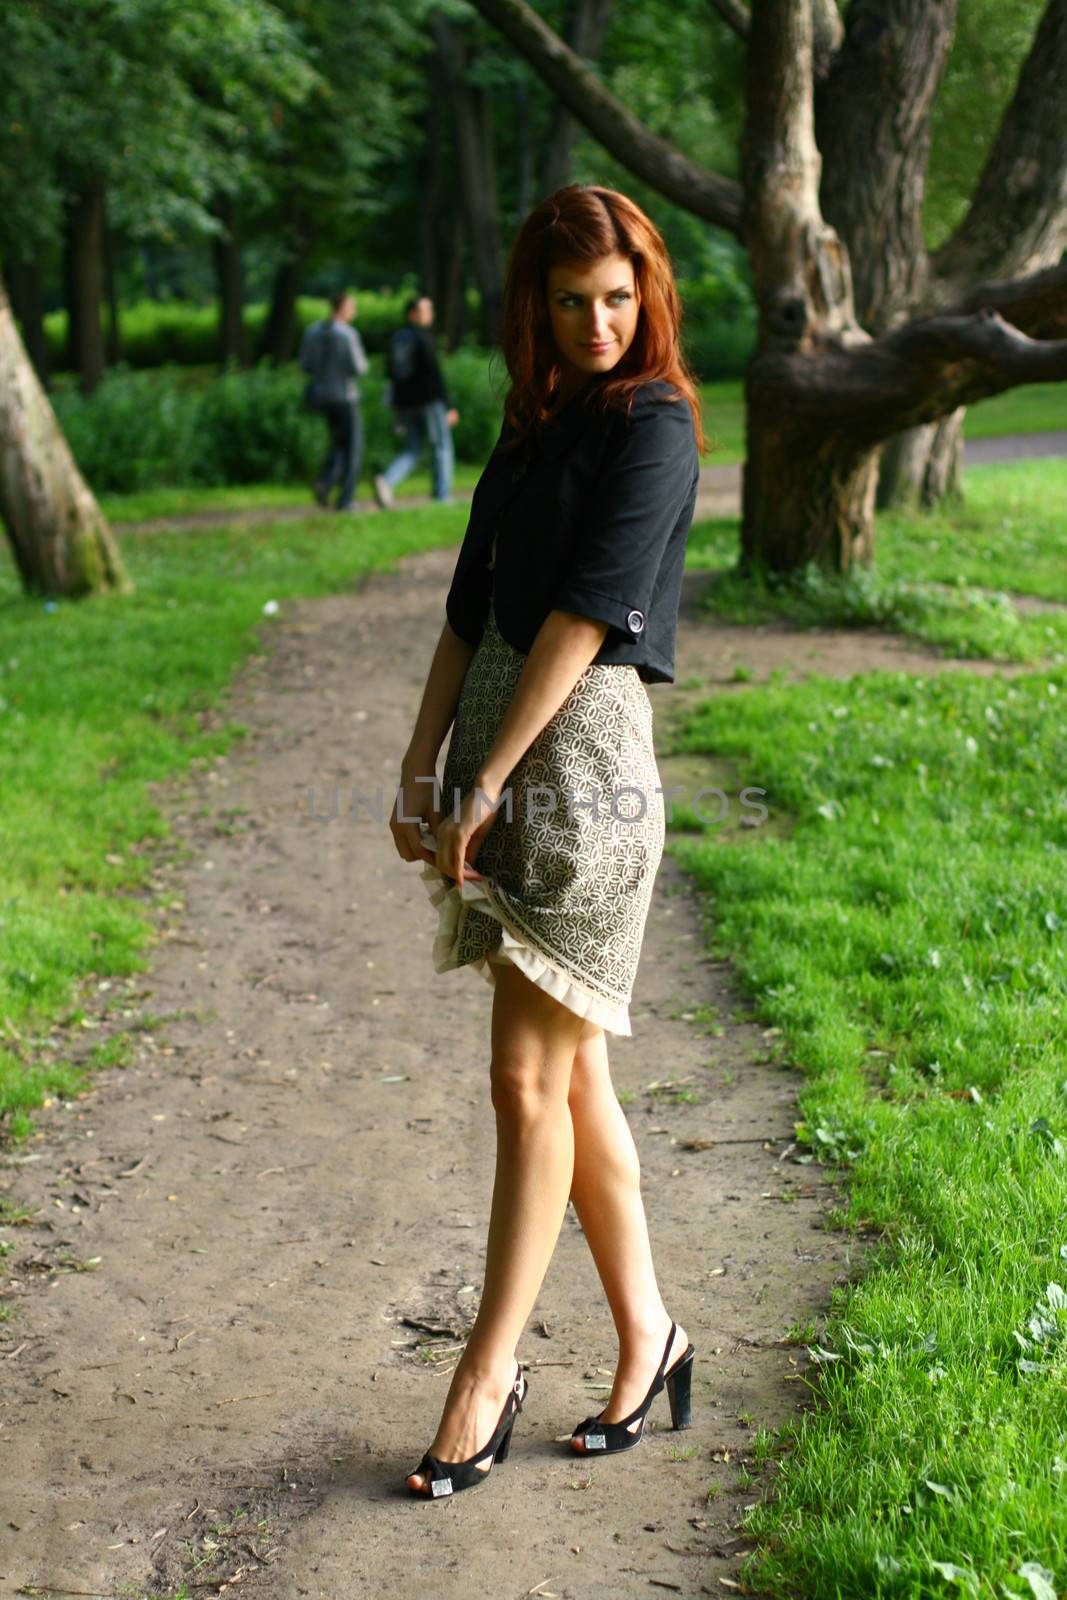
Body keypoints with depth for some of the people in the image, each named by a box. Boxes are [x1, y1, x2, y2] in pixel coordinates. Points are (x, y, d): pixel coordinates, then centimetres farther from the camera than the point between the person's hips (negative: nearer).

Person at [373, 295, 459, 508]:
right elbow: (434, 374, -16)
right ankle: (442, 497, 5)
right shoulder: (423, 338, -12)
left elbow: (390, 373, 14)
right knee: (441, 447, 6)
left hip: (404, 402, 7)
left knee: (411, 451, 10)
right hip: (429, 400, -7)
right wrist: (448, 407, -13)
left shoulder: (396, 338, 10)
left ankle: (386, 481, -16)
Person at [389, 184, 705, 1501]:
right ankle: (646, 1337, 22)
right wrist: (419, 770, 8)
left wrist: (484, 783, -15)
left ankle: (487, 1374, 5)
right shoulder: (534, 426, 17)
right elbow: (471, 611, 15)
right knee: (572, 1075, 11)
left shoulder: (653, 426, -7)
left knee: (529, 1080, -4)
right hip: (492, 757, 8)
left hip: (582, 750, -8)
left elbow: (583, 616, -14)